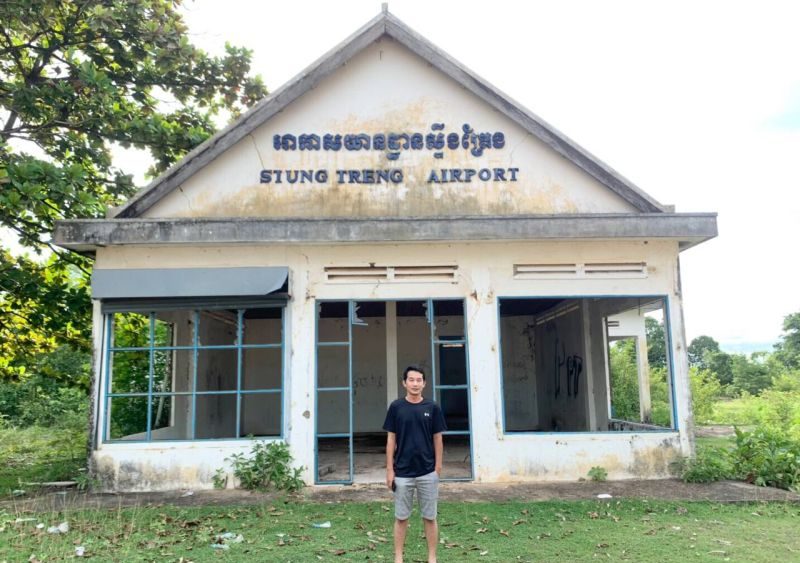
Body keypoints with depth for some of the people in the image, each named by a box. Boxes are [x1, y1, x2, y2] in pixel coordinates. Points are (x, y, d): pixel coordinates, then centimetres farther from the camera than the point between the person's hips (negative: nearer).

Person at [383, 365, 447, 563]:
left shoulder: (432, 408, -1)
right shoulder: (396, 407, -2)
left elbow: (438, 440, 3)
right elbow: (391, 440, 0)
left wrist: (438, 468, -1)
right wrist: (389, 470, -3)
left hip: (427, 472, 0)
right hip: (402, 473, 0)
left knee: (430, 517, 9)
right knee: (401, 517, 8)